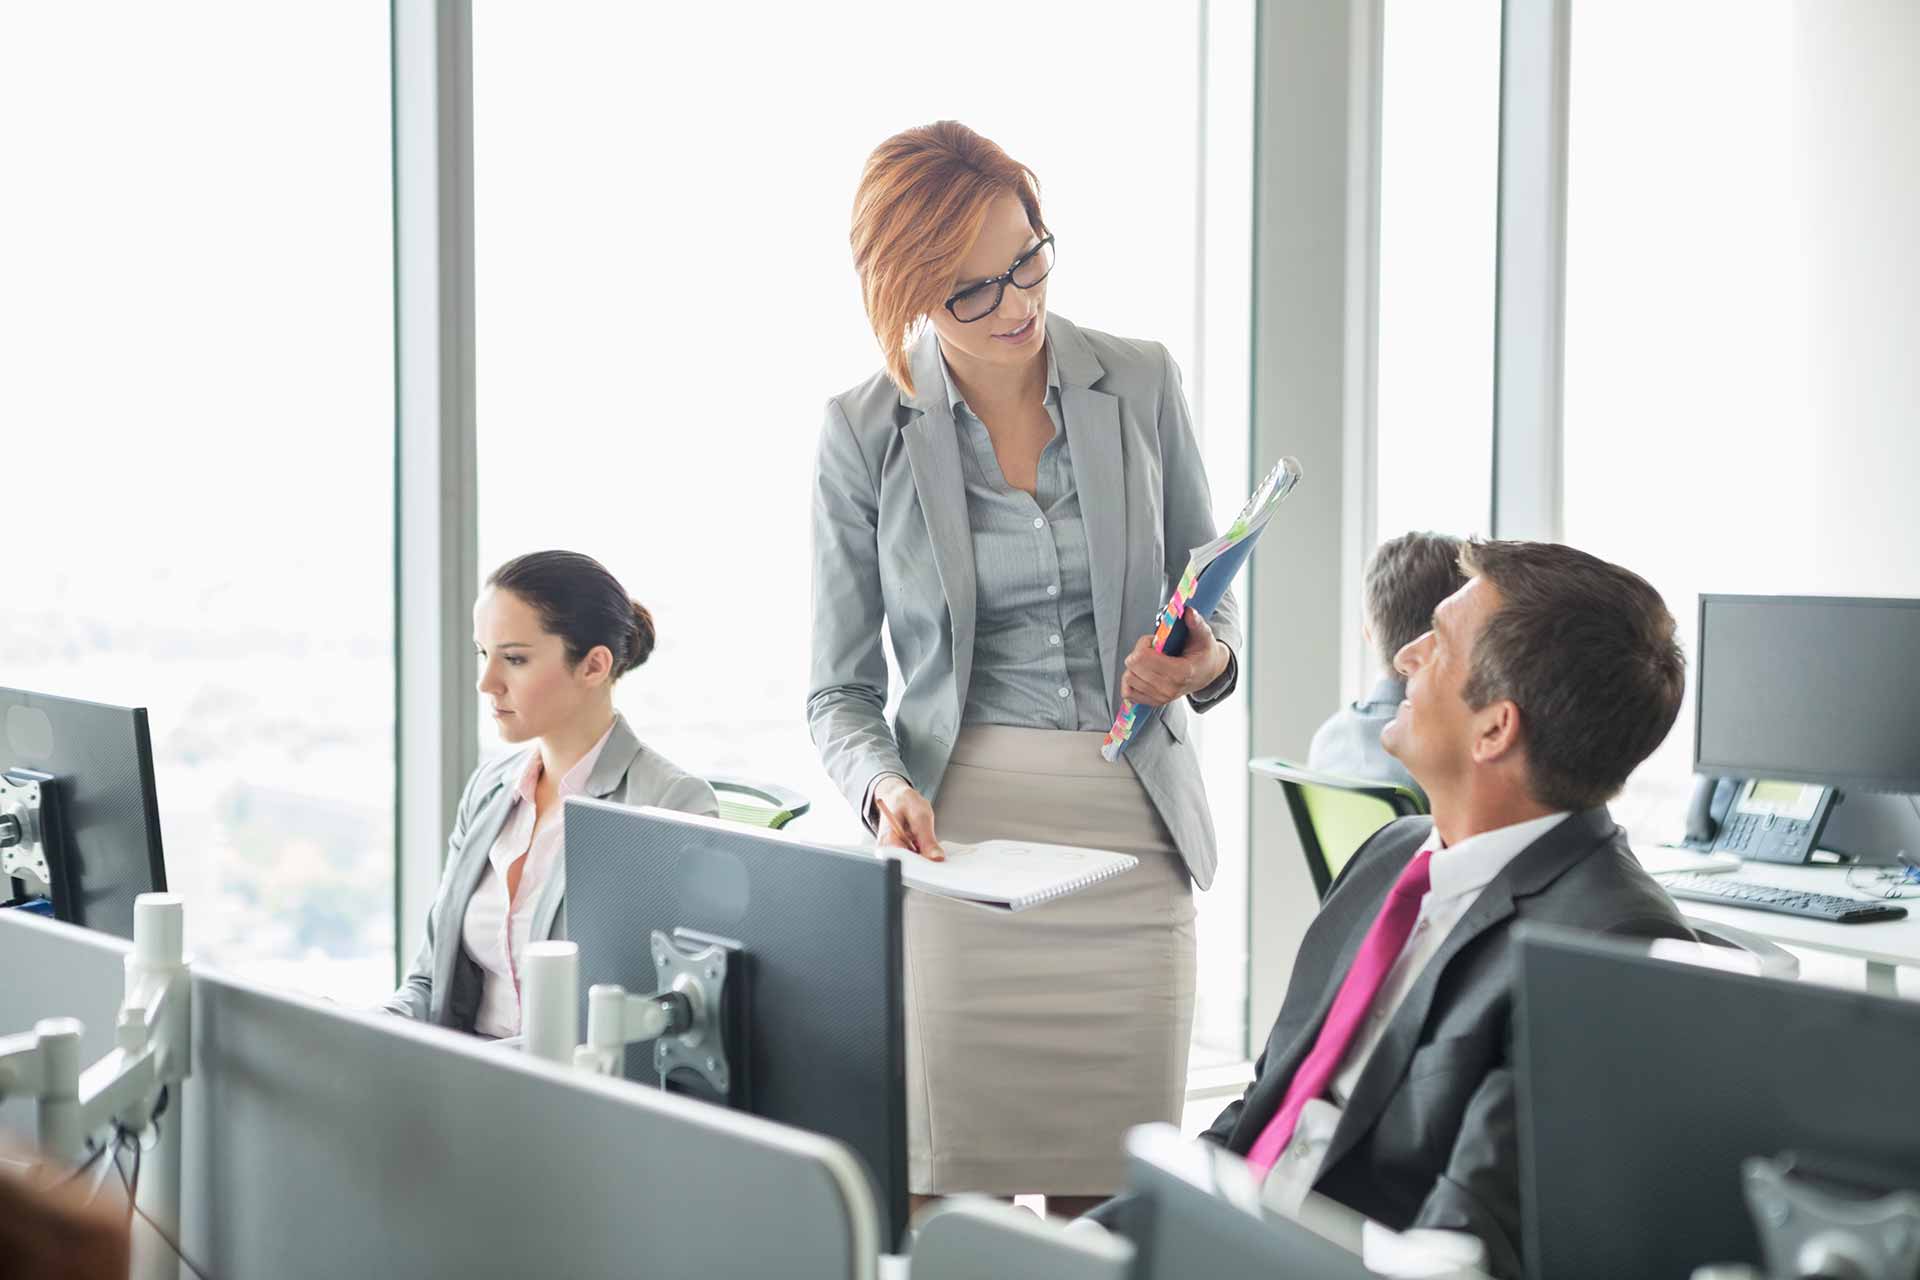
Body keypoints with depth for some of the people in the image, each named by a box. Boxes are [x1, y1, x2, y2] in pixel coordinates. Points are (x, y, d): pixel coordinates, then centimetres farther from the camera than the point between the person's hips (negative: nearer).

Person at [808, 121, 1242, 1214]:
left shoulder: (1141, 385, 5)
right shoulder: (864, 435, 1)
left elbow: (1214, 592, 14)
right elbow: (843, 689, 5)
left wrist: (1204, 662, -8)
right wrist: (884, 785, -15)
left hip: (1133, 835, 1)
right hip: (957, 836, -1)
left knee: (1113, 1202, 1)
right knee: (949, 1199, -2)